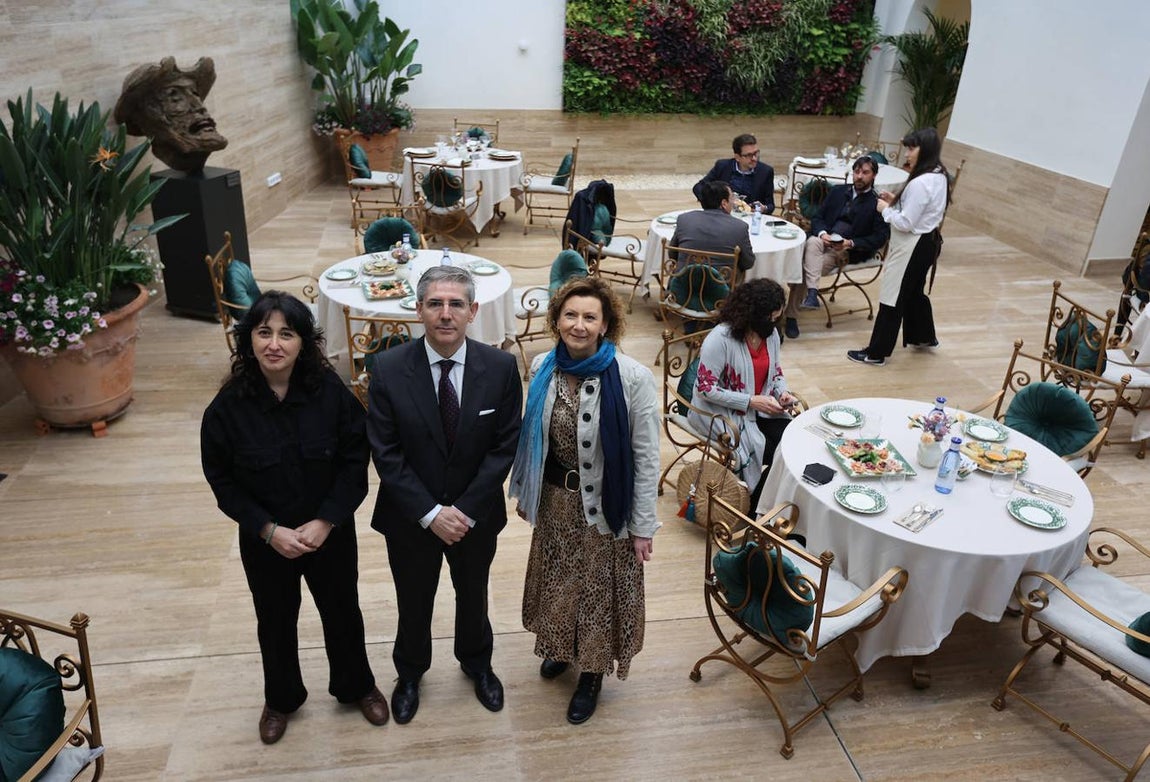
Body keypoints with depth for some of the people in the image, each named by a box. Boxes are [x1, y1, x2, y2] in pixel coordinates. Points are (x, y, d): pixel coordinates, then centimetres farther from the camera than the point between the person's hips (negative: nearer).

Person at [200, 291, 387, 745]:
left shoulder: (329, 391, -19)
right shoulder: (229, 406, -17)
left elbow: (355, 458, -11)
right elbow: (223, 481, -8)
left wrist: (325, 521, -18)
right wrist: (270, 530, -17)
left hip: (330, 532, 0)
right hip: (265, 539, 0)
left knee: (342, 611, 19)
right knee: (275, 621, 22)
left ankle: (356, 686, 47)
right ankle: (281, 699, 50)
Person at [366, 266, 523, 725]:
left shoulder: (501, 368, -15)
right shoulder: (389, 369, -17)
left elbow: (504, 447, -12)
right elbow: (386, 453, -14)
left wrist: (465, 510, -17)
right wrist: (431, 513, -19)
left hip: (476, 514, 1)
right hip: (410, 516, 0)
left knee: (473, 596, 24)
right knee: (413, 602, 21)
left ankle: (477, 665, 54)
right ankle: (409, 673, 51)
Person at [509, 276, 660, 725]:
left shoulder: (633, 378, -21)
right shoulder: (544, 368, -8)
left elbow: (646, 456, -14)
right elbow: (532, 436, 5)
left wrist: (643, 525, -10)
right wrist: (525, 492, 11)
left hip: (604, 503, -4)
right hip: (555, 498, 4)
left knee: (600, 586, 15)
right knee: (557, 579, 23)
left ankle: (592, 673, 41)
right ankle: (562, 647, 53)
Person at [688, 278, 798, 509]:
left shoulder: (771, 333, 0)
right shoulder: (720, 339, -23)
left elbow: (775, 370, 16)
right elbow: (706, 389, -22)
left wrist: (783, 392, -6)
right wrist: (751, 401, -24)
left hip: (761, 408, 7)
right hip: (722, 412, -7)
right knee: (764, 448, -20)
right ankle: (755, 509, 5)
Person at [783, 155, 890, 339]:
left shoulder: (878, 203, 7)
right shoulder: (837, 191, 20)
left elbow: (880, 237, 0)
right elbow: (817, 217, 15)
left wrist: (851, 243, -14)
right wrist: (822, 233, -8)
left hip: (846, 251, -4)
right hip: (823, 241, 4)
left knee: (804, 268, -28)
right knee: (812, 242, -34)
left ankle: (791, 315, -25)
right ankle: (812, 292, -41)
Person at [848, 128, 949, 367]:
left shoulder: (921, 183, -25)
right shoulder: (939, 176, 6)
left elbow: (906, 223, -24)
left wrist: (885, 209, -9)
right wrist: (895, 201, 5)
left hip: (912, 246, -10)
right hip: (927, 240, 10)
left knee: (892, 298, -2)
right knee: (914, 292, 26)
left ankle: (876, 353, 6)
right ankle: (924, 336, 44)